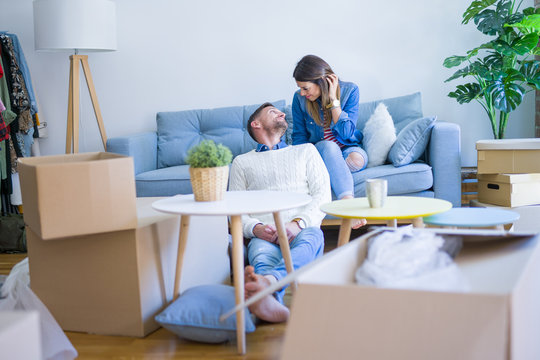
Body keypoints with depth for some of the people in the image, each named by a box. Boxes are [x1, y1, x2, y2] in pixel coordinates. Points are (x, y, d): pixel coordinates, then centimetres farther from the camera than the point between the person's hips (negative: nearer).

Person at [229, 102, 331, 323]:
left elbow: (323, 194, 13)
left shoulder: (305, 150, 28)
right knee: (261, 254, -38)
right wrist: (255, 228, -9)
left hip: (302, 230, 0)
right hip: (264, 235, 0)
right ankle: (271, 297, -71)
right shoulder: (242, 162, 27)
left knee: (310, 238, -38)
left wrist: (299, 223, -9)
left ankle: (268, 280, -68)